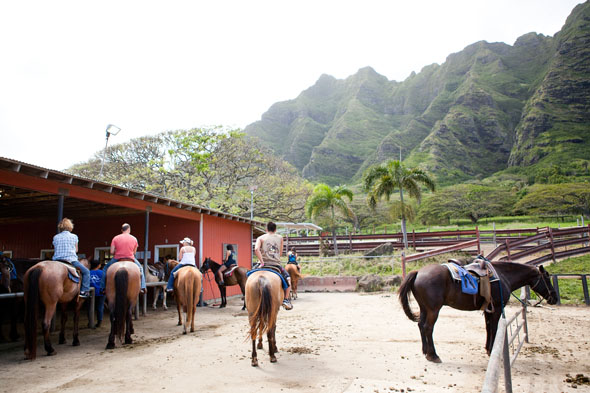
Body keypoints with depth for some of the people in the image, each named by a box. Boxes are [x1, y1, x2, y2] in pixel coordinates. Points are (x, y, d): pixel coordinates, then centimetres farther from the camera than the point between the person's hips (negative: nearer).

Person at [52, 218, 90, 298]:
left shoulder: (56, 237, 10)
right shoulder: (74, 236, 4)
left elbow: (54, 249, 15)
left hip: (56, 260, 4)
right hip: (70, 259, -4)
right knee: (86, 271, 6)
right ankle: (84, 291, -6)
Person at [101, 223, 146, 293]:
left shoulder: (115, 238, -3)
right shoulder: (134, 239, 1)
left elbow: (111, 252, -5)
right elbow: (134, 252, 8)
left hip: (117, 259, -1)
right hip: (130, 259, 1)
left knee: (105, 269, 25)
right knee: (140, 268, 26)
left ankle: (103, 287, 16)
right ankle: (142, 287, 14)